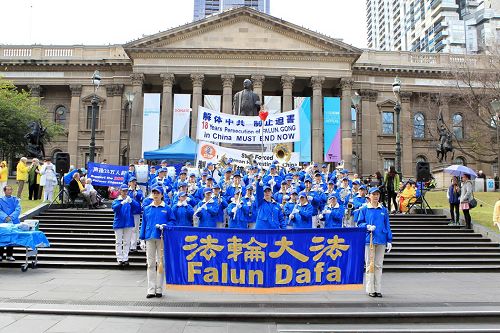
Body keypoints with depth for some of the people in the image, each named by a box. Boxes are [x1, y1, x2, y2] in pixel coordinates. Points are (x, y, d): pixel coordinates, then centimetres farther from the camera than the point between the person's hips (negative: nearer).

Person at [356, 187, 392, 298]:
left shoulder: (384, 210, 11)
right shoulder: (364, 209, 3)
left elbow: (387, 226, 11)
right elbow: (360, 223, 5)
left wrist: (389, 241, 5)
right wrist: (367, 226, -15)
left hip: (381, 240, 2)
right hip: (369, 240, -2)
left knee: (378, 265, 6)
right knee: (370, 265, 1)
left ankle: (378, 289, 12)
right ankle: (370, 290, 7)